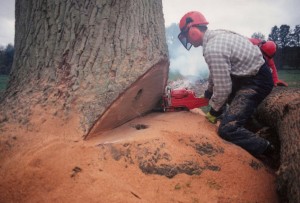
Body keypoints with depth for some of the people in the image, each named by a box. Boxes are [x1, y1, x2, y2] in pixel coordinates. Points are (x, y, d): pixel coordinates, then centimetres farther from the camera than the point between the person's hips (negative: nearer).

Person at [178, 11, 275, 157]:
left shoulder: (213, 49, -26)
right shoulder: (216, 35, 4)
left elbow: (223, 89, -22)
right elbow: (217, 71, 19)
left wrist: (214, 111, -4)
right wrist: (209, 90, 31)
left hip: (257, 82, -10)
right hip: (249, 73, 10)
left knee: (227, 129, -18)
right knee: (212, 93, 25)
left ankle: (267, 151, -3)